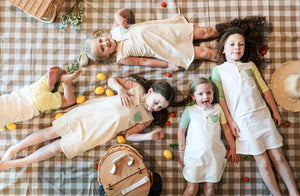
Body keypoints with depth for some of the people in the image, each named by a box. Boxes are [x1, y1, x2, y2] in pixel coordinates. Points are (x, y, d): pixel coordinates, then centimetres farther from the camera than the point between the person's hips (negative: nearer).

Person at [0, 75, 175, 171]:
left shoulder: (147, 119, 1)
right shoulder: (136, 87, -1)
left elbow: (129, 135, -1)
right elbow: (112, 80, 4)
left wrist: (149, 136, -15)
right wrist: (120, 89, -16)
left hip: (98, 133, 0)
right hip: (91, 112, 0)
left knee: (59, 146, -3)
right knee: (52, 131, -1)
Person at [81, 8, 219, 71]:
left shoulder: (115, 29, 1)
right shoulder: (122, 58, -10)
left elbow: (126, 11, 11)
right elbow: (145, 61, -9)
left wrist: (118, 16, -12)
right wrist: (168, 64, -11)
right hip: (168, 50, -4)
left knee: (204, 32, 0)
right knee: (204, 53, -9)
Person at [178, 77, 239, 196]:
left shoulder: (217, 108, 6)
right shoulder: (189, 111, 0)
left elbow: (226, 128, 11)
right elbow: (181, 131, 6)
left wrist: (232, 148, 13)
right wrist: (182, 152, 7)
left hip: (215, 155, 2)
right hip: (195, 155, -2)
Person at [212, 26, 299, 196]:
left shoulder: (250, 65, 13)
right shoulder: (219, 70, 2)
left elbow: (264, 89, 15)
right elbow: (220, 97, -3)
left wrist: (275, 111, 13)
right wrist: (230, 120, -7)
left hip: (263, 115, 3)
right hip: (243, 121, -3)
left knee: (278, 156, 8)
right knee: (263, 162, 3)